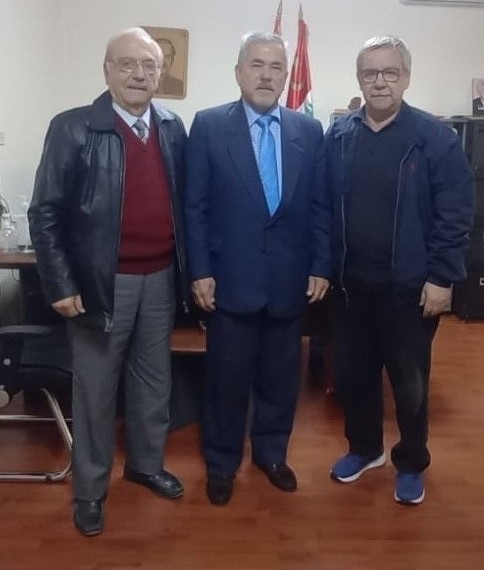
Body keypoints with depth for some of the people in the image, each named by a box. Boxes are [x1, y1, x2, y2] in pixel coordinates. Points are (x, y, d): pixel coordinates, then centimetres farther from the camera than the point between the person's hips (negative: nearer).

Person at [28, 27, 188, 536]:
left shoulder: (173, 128, 5)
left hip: (160, 279, 5)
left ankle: (146, 464, 39)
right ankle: (89, 489, 27)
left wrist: (188, 267, 7)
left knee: (154, 380, 18)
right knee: (95, 390, 9)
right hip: (102, 282, -4)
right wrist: (60, 285, -13)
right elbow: (45, 213, -9)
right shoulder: (72, 129, -9)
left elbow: (183, 201, 10)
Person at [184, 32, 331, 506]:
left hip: (290, 280, 3)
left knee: (280, 375, 14)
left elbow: (319, 206, 6)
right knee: (227, 377, 9)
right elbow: (195, 206, -3)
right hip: (231, 279, -2)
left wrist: (320, 267, 2)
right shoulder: (208, 126, -2)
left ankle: (271, 453, 36)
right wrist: (200, 271, -7)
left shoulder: (309, 131, 5)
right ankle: (221, 462, 29)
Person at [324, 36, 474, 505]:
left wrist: (441, 278, -13)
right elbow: (325, 207, 6)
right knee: (352, 373, 15)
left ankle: (411, 465, 33)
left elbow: (455, 214, -9)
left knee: (410, 382, 11)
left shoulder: (435, 137, -7)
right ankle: (364, 448, 39)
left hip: (409, 285, -3)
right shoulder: (338, 136, 4)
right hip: (351, 283, 4)